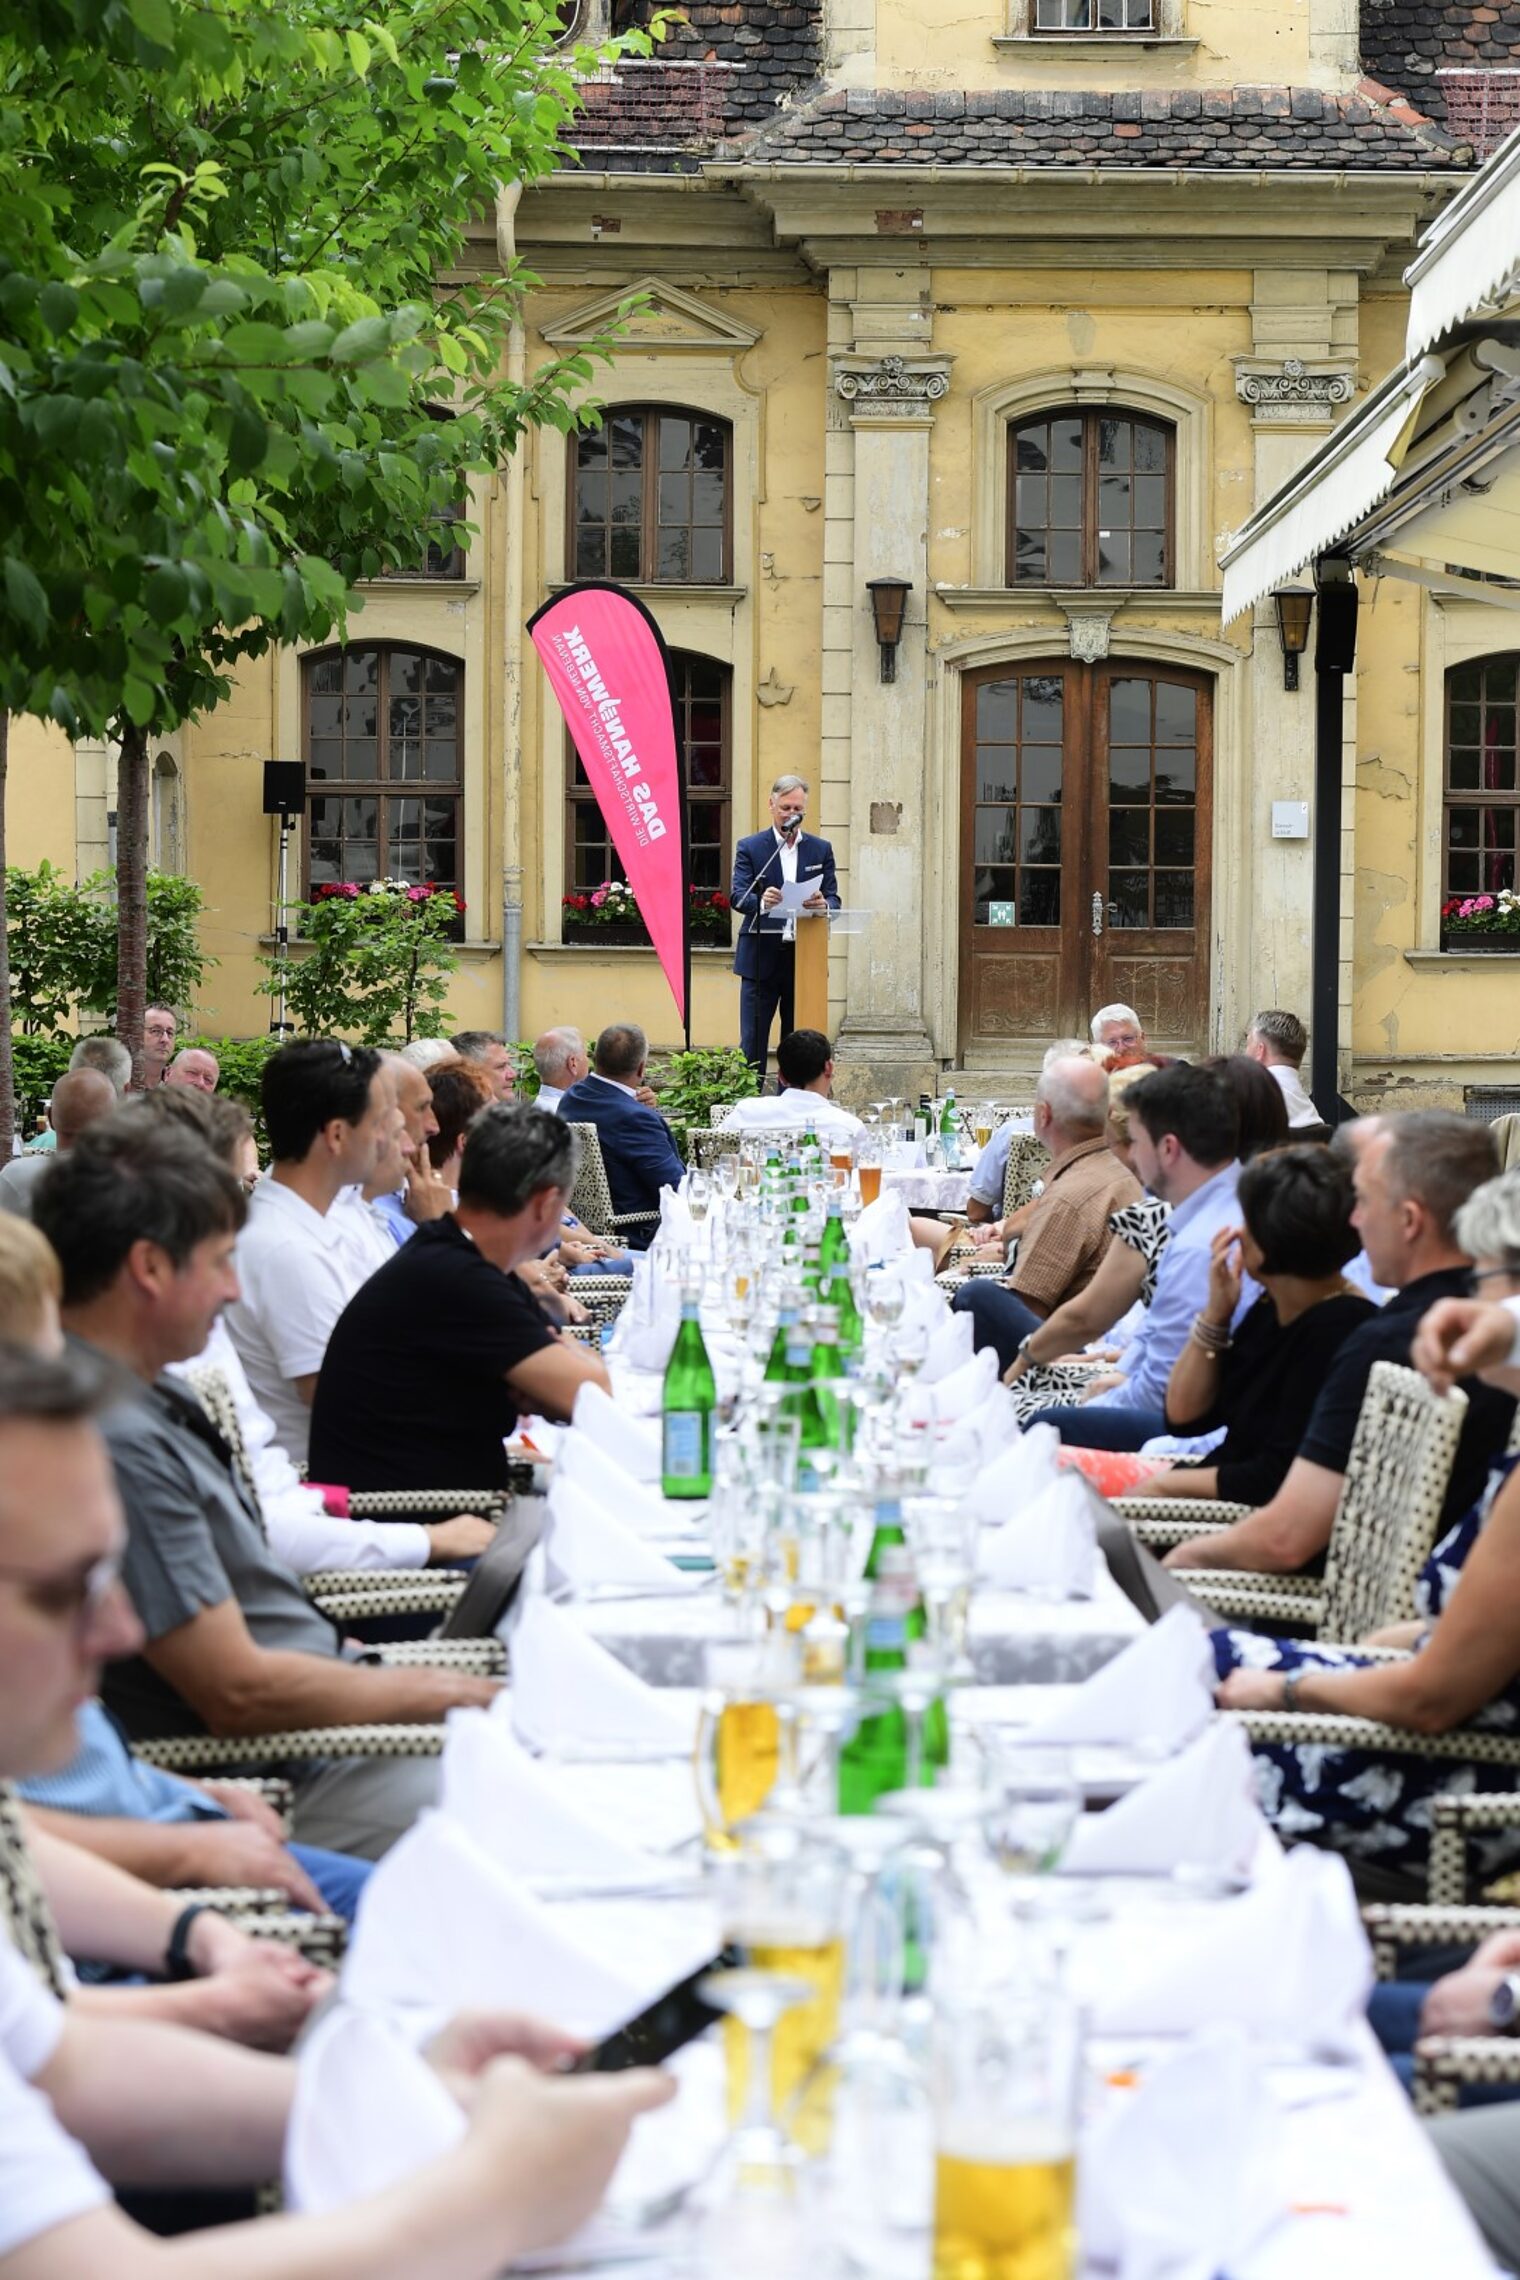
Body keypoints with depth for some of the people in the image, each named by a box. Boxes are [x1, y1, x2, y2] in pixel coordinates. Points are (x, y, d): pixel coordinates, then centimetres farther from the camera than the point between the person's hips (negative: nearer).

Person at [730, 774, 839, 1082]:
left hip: (804, 956, 2)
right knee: (753, 1042, -2)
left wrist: (823, 905, -20)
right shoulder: (750, 847, 4)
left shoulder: (821, 849, 11)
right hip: (762, 956, -2)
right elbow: (738, 897, -8)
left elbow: (834, 900, 5)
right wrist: (761, 902, -31)